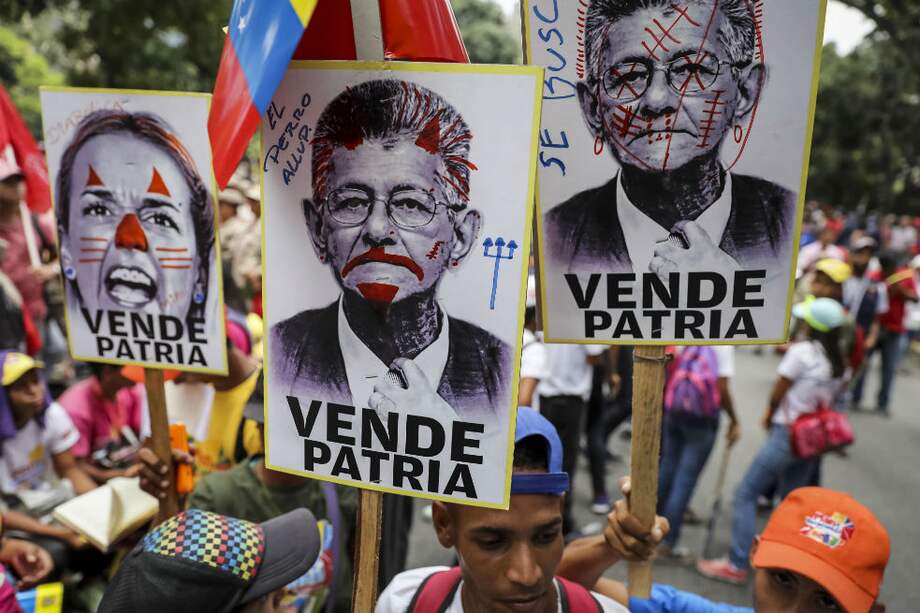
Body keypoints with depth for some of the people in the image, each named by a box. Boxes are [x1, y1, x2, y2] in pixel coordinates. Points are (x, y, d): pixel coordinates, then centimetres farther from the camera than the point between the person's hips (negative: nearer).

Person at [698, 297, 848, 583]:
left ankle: (737, 565, -1)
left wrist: (768, 416, 12)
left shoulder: (801, 351, -15)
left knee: (746, 493, -1)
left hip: (787, 434, -7)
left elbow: (778, 392, -7)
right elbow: (829, 400, 9)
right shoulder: (840, 361, 5)